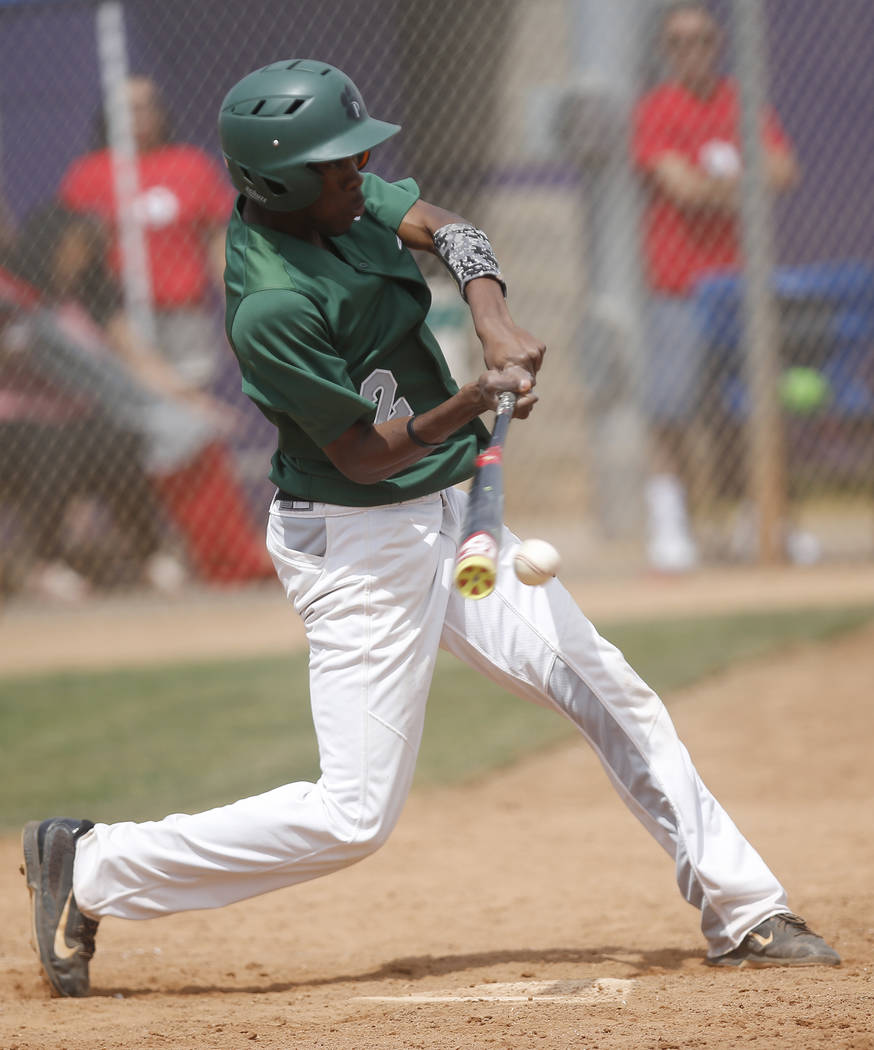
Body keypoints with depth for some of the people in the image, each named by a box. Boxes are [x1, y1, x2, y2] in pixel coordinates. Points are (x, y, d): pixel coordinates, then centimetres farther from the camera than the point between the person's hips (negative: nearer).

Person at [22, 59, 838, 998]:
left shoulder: (338, 197, -4)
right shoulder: (269, 305, -27)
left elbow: (442, 230, 3)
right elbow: (368, 456, -22)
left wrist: (496, 326, -16)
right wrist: (471, 404, -37)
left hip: (446, 515, 9)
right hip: (361, 545, -9)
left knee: (610, 695, 10)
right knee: (353, 816, -8)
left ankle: (741, 915, 20)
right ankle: (87, 868, 3)